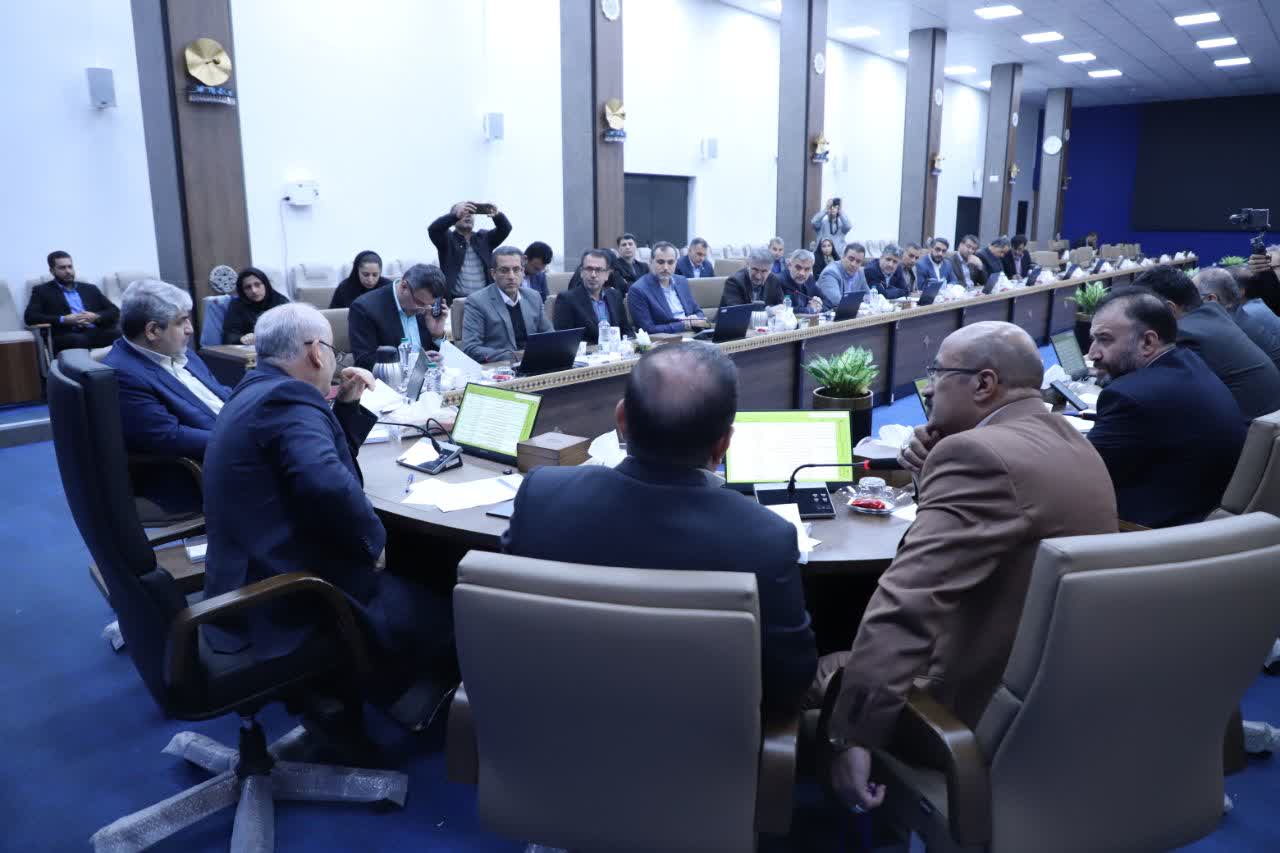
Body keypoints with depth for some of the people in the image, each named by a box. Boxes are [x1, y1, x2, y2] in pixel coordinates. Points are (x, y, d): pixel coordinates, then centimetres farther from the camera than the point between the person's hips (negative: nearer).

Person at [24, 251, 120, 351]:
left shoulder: (90, 289, 26)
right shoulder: (42, 291, 17)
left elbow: (114, 311, 19)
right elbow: (30, 317, 2)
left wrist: (96, 317, -3)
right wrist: (63, 320, -11)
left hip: (96, 332, 3)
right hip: (66, 337, -3)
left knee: (120, 334, -32)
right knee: (78, 340, -41)